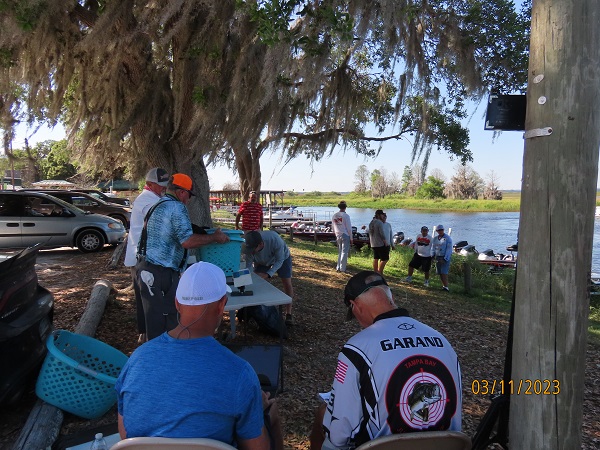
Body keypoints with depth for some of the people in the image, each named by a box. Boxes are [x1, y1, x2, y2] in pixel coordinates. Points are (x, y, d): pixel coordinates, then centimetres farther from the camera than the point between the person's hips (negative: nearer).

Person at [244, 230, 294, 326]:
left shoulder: (275, 240, -44)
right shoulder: (250, 247, -35)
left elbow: (279, 260, -30)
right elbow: (248, 265, -22)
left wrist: (268, 274, -39)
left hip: (282, 257, -2)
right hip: (262, 261, 3)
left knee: (287, 284, -11)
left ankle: (288, 314, 1)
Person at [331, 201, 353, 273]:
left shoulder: (334, 216, 7)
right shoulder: (346, 216, -11)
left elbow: (333, 228, 14)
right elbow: (349, 228, -10)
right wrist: (351, 238, -3)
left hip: (338, 236, 6)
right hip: (345, 235, -6)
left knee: (340, 252, 16)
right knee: (344, 252, -1)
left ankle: (338, 267, 15)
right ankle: (342, 268, -2)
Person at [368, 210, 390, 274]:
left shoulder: (371, 222, 12)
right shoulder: (379, 222, -15)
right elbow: (382, 233, -18)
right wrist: (386, 242, -12)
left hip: (373, 244, 9)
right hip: (380, 244, -9)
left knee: (376, 258, 14)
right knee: (385, 259, -5)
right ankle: (379, 273, -10)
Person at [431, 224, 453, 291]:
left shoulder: (447, 238, -8)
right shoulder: (435, 238, 11)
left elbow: (449, 249, -13)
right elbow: (433, 247, 17)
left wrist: (445, 259, -19)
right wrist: (432, 255, 1)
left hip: (445, 257, -6)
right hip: (437, 257, 6)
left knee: (444, 272, -14)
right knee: (440, 273, 8)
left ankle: (446, 287, -13)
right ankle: (444, 285, 20)